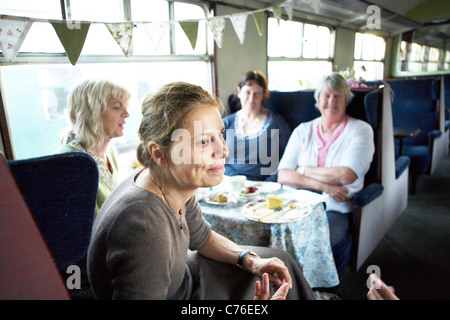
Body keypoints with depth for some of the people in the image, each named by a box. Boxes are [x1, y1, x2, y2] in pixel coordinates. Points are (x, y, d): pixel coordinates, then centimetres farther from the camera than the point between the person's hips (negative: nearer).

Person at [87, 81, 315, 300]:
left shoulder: (176, 182, -13)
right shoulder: (144, 226, -40)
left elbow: (202, 238, 5)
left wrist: (251, 261, -9)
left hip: (180, 280, 7)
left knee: (280, 260, 12)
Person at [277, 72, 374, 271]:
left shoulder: (360, 130, 5)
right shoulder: (303, 131, 12)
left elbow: (347, 175, -12)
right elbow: (283, 176, 0)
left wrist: (305, 170, -2)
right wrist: (323, 186, -12)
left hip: (337, 210, -2)